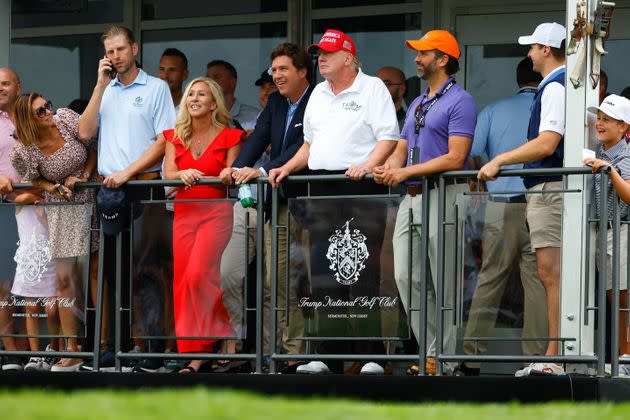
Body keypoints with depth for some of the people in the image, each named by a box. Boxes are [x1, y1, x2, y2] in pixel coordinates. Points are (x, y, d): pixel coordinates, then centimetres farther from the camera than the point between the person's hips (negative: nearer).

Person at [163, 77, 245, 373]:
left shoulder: (228, 137, 1)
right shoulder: (175, 137, 13)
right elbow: (168, 173, 0)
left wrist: (198, 176, -17)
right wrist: (182, 174, -20)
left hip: (216, 212, -4)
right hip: (184, 212, 5)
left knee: (198, 274, -22)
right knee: (183, 282, 0)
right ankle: (194, 354, 2)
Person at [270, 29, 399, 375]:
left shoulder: (372, 88, 0)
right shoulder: (318, 94, 21)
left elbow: (388, 136, -8)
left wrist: (368, 164, -22)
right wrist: (288, 168, 13)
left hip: (361, 190, -7)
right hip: (322, 189, 7)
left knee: (364, 276, -9)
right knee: (325, 277, 4)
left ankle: (372, 356, -8)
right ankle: (328, 357, 6)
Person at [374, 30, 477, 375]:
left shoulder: (460, 101, -7)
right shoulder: (416, 105, 23)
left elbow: (455, 158, -16)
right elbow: (401, 151, 21)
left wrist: (407, 172, -18)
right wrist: (386, 169, -2)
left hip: (443, 196, -9)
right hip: (411, 197, 9)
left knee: (445, 283, -6)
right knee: (406, 277, 4)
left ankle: (447, 359, -3)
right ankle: (431, 352, 8)